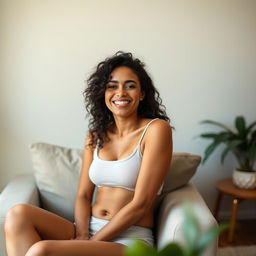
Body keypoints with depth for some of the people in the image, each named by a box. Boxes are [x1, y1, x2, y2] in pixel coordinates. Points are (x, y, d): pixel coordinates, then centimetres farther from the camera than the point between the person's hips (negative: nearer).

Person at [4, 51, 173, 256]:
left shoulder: (156, 130, -8)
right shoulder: (96, 135, 10)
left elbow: (141, 204, -13)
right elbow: (83, 195, 7)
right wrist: (82, 235, -12)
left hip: (130, 238, -6)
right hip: (89, 230, 6)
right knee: (18, 214, -19)